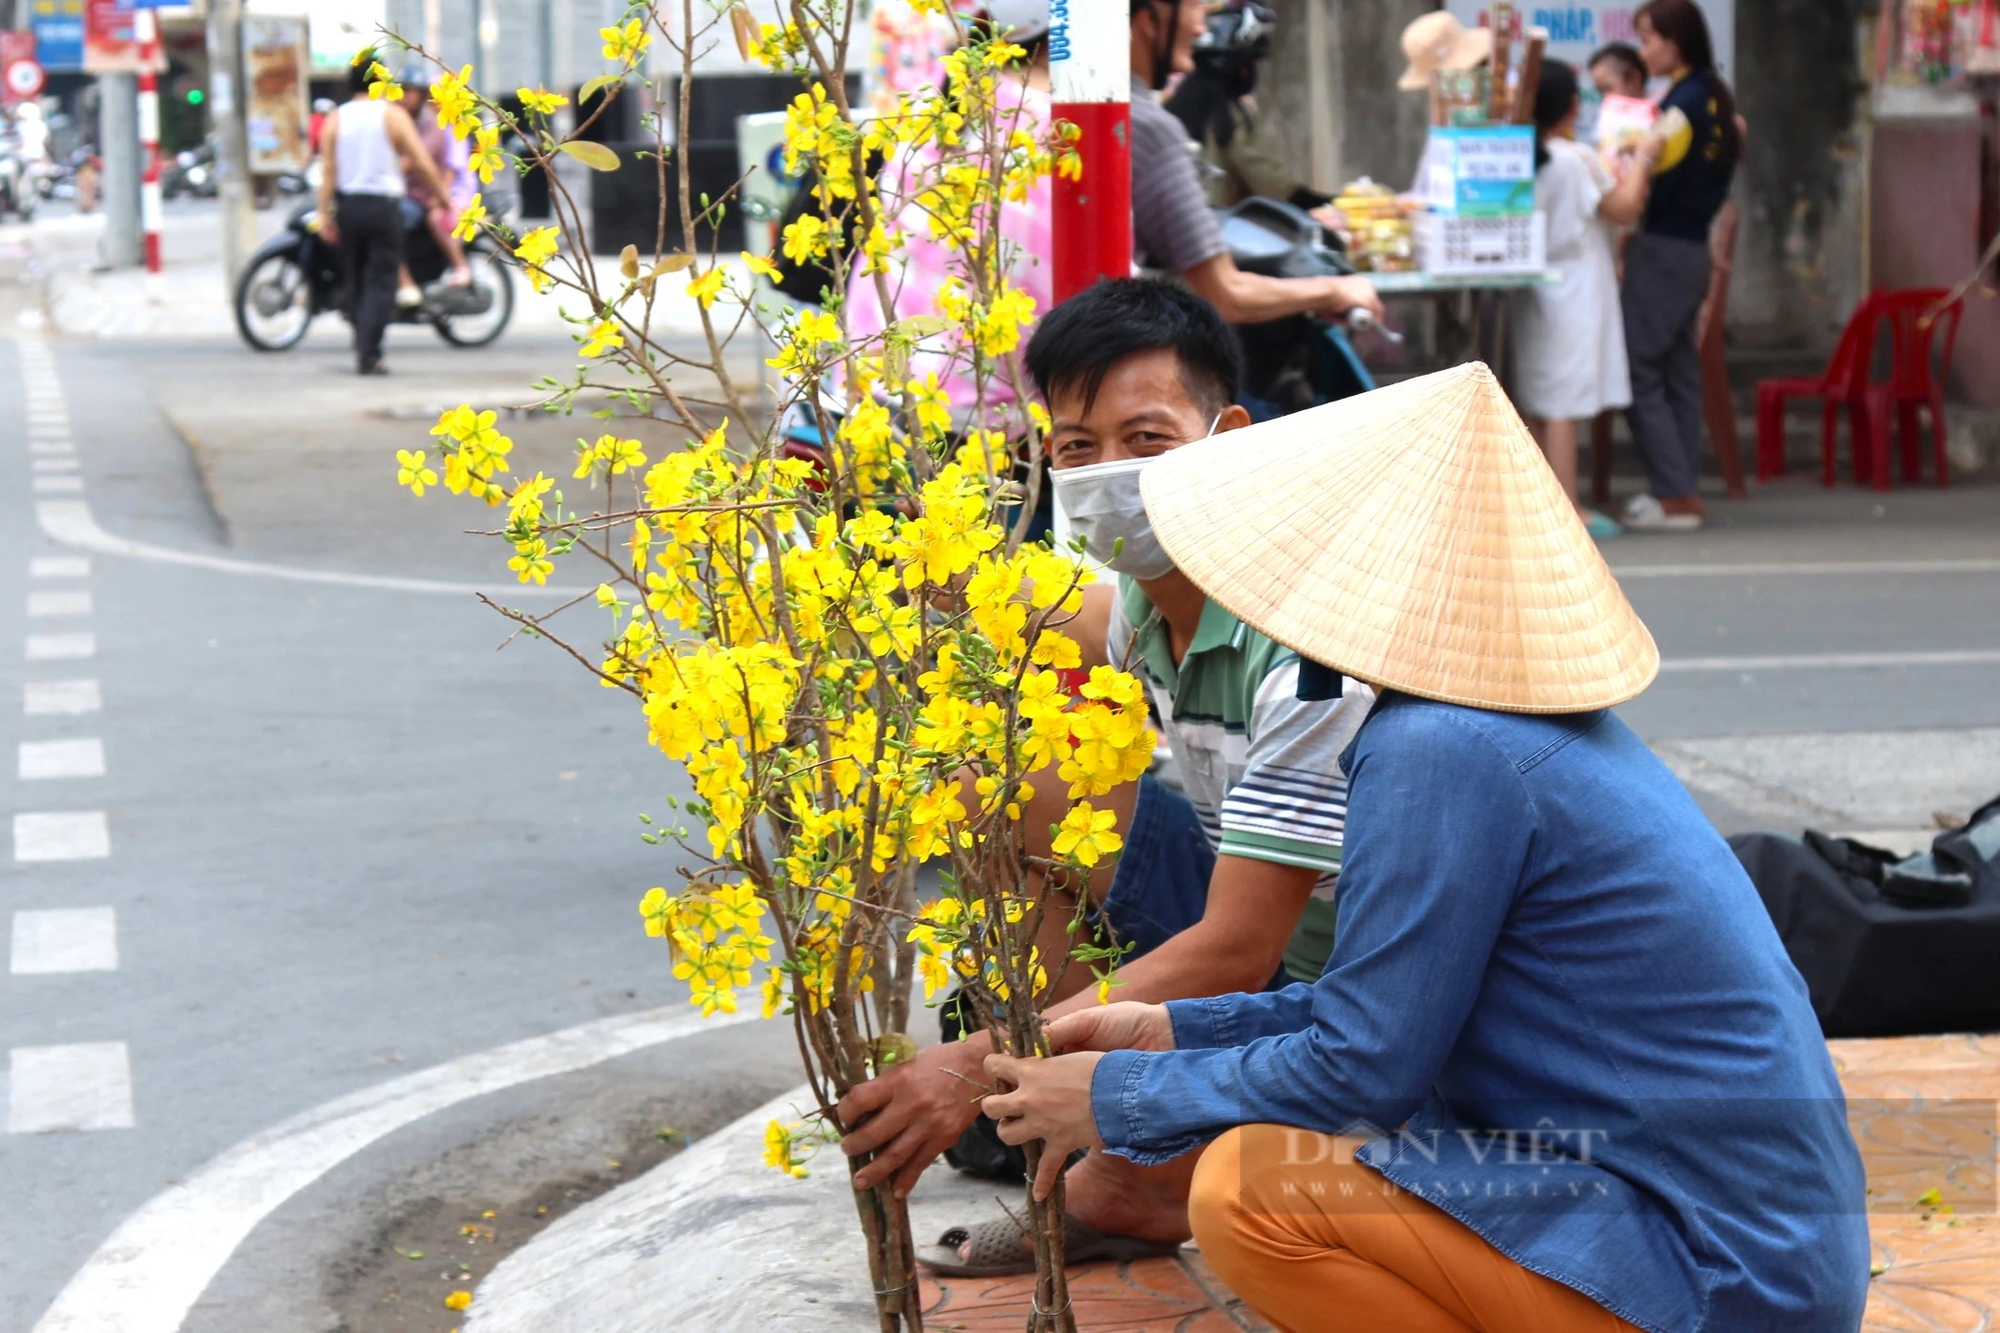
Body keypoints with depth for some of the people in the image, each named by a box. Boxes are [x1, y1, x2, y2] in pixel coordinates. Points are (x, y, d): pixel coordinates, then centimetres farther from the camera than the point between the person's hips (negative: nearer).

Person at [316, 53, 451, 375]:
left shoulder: (335, 120, 5)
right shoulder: (393, 115, -3)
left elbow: (327, 170, -2)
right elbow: (422, 164, -4)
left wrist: (324, 214, -3)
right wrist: (442, 194, 8)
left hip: (347, 205, 3)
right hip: (383, 205, -3)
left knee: (355, 280, 14)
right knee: (380, 282, -4)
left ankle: (362, 347, 19)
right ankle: (369, 353, -14)